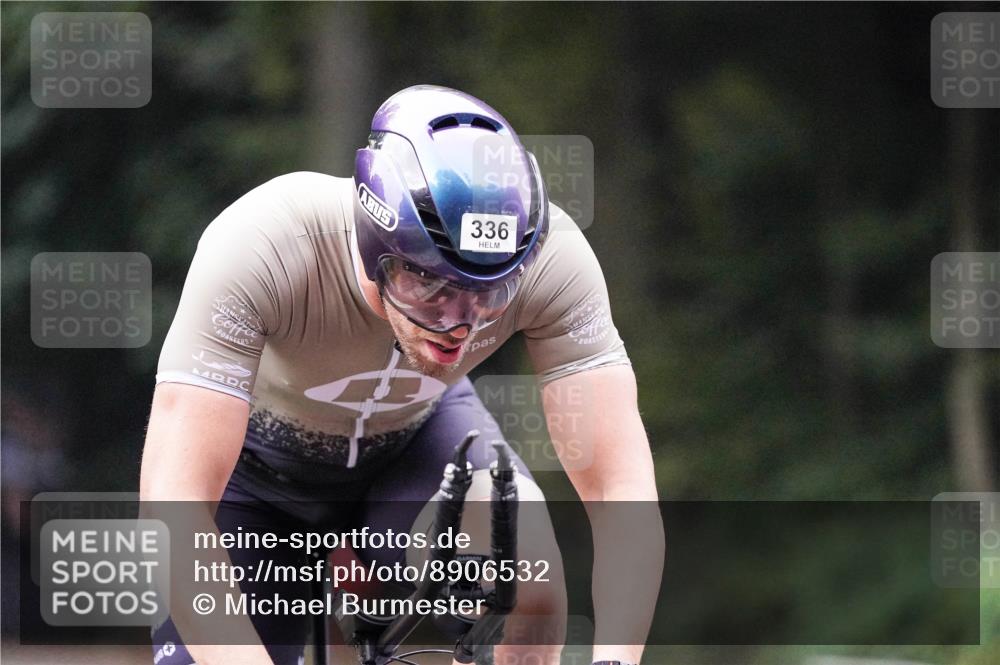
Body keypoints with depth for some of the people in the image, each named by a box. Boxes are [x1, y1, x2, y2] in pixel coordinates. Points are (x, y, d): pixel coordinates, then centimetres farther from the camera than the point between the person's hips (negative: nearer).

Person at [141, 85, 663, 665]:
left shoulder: (550, 254, -33)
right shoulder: (261, 246, -40)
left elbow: (622, 481, -33)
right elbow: (175, 497, -43)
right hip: (259, 453, -1)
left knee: (525, 592, -29)